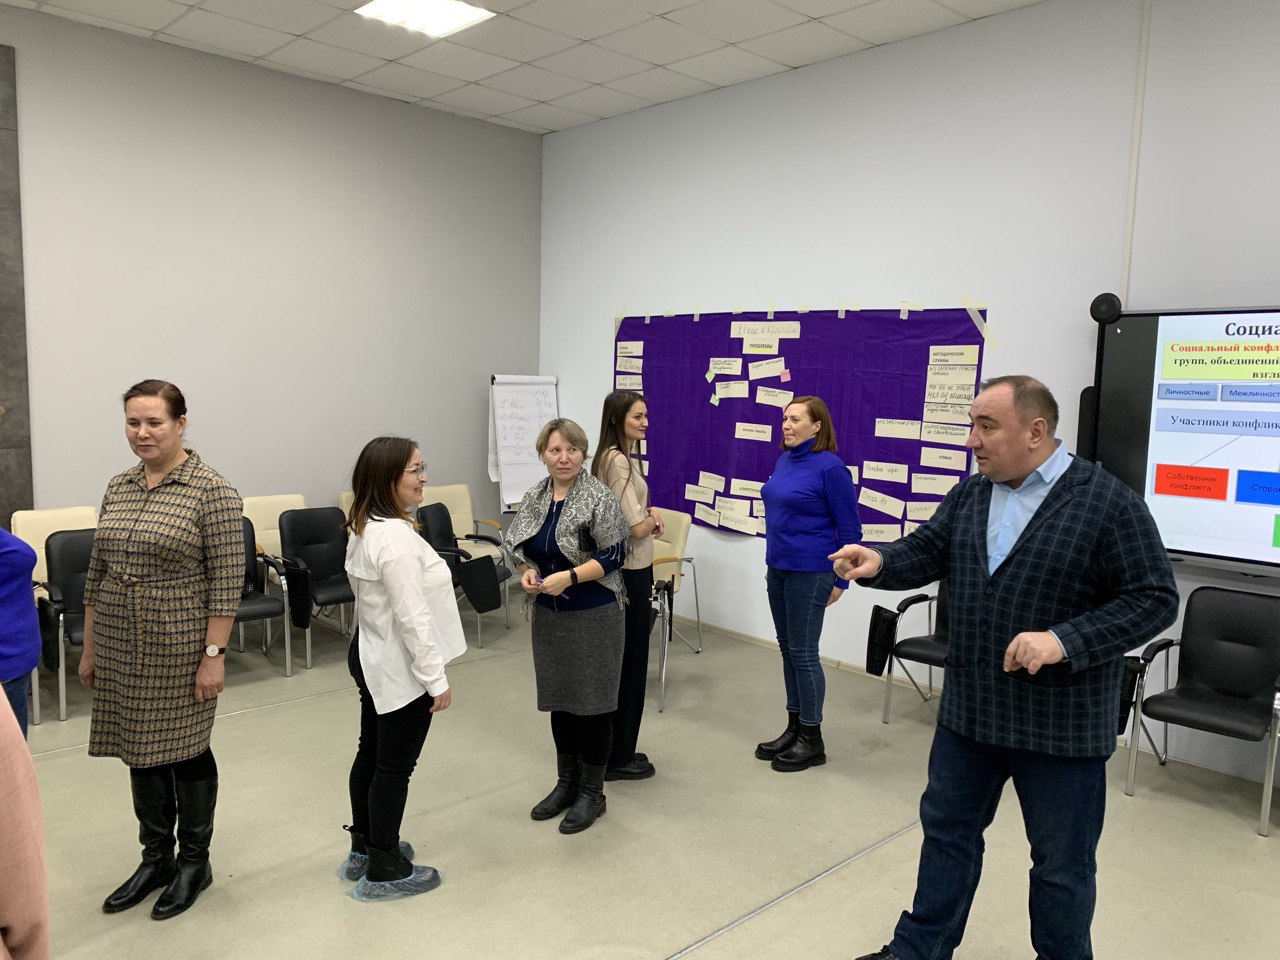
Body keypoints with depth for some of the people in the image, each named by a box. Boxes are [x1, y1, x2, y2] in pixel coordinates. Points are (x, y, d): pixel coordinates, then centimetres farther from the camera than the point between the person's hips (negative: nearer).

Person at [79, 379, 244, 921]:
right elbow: (97, 573, 12)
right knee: (140, 751, 15)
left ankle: (194, 861, 27)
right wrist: (89, 648, 12)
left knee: (185, 750, 8)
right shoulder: (117, 489, 7)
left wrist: (214, 654, -16)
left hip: (179, 647, -6)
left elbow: (227, 581, -14)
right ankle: (156, 857, 33)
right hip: (120, 648, 6)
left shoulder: (211, 491, -12)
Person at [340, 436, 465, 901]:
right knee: (395, 767, 3)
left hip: (370, 657, 10)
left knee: (371, 753, 21)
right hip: (400, 669, -10)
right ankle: (383, 871, 18)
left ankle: (364, 848, 38)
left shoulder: (363, 529, 5)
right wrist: (436, 678, -20)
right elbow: (412, 617, -26)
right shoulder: (397, 538, -26)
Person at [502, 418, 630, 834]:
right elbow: (514, 544, 12)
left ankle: (591, 792, 17)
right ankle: (566, 783, 30)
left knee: (592, 700, 3)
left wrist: (570, 577, -24)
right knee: (559, 697, 15)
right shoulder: (534, 496, 6)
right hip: (548, 615, 6)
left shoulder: (599, 497, -13)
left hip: (592, 615, -6)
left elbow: (614, 554, -16)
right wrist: (527, 571, -7)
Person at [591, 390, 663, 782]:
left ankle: (616, 750, 28)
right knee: (628, 662, 0)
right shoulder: (618, 461, -19)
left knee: (619, 660, 16)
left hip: (626, 568, 10)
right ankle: (617, 758, 12)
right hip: (629, 571, -10)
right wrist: (654, 518, -2)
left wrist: (649, 514, 1)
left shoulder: (621, 456, 12)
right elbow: (637, 527, -22)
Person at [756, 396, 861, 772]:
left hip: (809, 572, -8)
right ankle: (794, 727, 27)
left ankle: (812, 741, 13)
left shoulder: (830, 467, -14)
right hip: (778, 569, 8)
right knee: (787, 648, 14)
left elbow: (850, 528, -11)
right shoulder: (784, 461, 8)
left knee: (803, 653, -1)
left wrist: (841, 581, -10)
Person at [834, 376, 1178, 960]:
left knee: (1063, 861, 13)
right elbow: (927, 552, 3)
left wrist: (1064, 640, -26)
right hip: (969, 709, 6)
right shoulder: (969, 495, 5)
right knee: (947, 828, 19)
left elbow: (1153, 599, -15)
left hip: (1060, 723, -5)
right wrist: (879, 563, -19)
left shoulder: (1108, 502, -13)